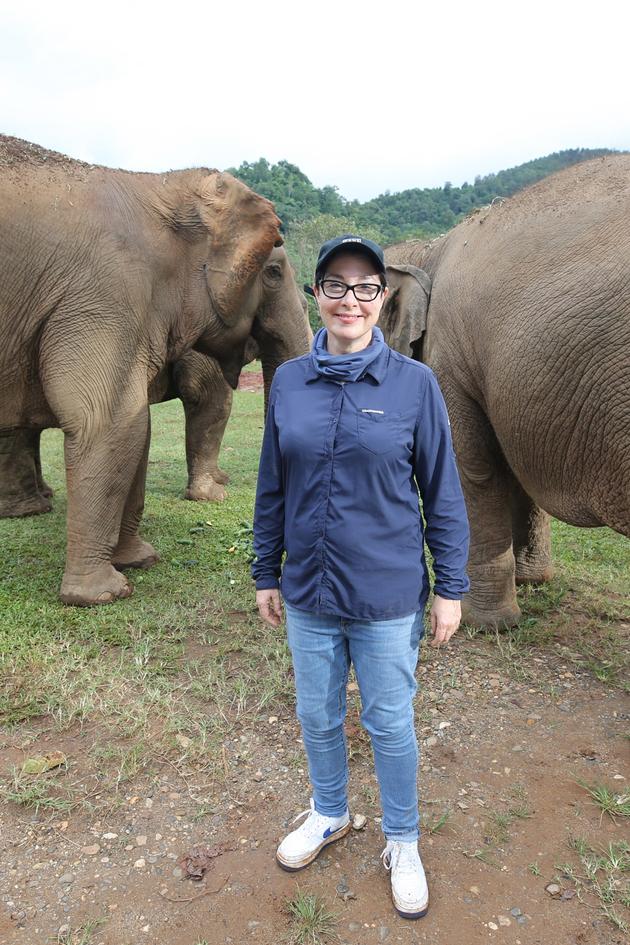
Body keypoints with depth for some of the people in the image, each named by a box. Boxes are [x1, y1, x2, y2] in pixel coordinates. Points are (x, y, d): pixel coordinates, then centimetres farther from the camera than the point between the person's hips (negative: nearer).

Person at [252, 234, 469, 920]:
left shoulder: (414, 383, -8)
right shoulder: (288, 381, -1)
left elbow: (442, 494, -4)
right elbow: (272, 489, 6)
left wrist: (451, 588, -3)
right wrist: (266, 574, 9)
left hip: (389, 598, -2)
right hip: (308, 594, 3)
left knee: (390, 725, 14)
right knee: (317, 717, 20)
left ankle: (402, 841, 40)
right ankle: (328, 815, 48)